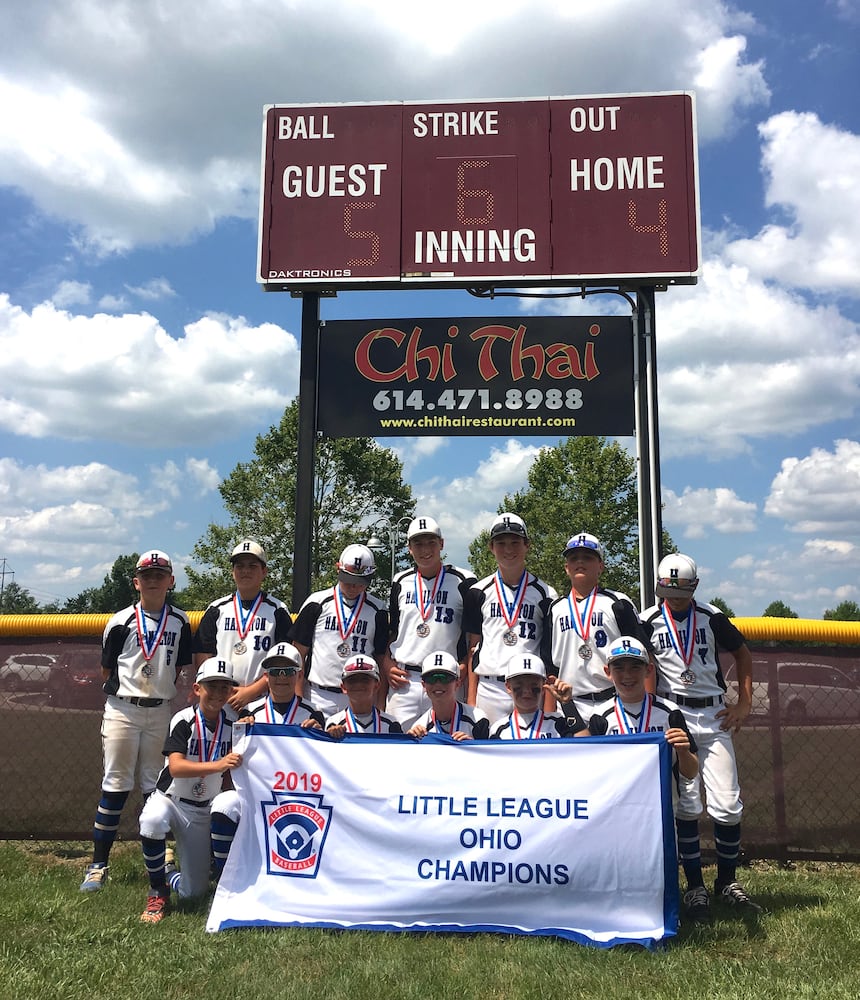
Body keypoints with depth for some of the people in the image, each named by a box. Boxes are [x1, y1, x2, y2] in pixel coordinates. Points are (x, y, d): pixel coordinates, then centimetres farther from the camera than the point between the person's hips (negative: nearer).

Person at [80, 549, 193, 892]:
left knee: (157, 786, 8)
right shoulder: (121, 621, -1)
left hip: (161, 711, 2)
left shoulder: (180, 622, 6)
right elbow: (107, 670, 6)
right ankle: (99, 864, 7)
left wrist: (167, 691, 1)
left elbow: (183, 669, 10)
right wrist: (127, 688, 6)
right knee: (116, 785, -2)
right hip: (122, 709, -2)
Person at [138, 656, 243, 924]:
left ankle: (167, 872, 37)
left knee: (193, 892, 1)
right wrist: (217, 765, -44)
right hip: (170, 799, -4)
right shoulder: (184, 720, -16)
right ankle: (158, 892, -15)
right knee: (152, 821, -40)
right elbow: (175, 768, -31)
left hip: (203, 811, 4)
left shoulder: (232, 725, -3)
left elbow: (231, 773, 3)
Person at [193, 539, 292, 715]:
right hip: (220, 704, 2)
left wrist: (251, 691, -12)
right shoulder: (217, 610, 12)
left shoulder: (278, 611, 5)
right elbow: (202, 658, 7)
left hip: (262, 700, -2)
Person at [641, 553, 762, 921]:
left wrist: (744, 703, 7)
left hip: (714, 716, 1)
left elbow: (742, 654, 14)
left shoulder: (711, 617, 2)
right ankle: (695, 887, 11)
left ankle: (727, 882, 18)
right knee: (685, 806, -2)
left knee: (727, 805, -1)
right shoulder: (649, 622, -1)